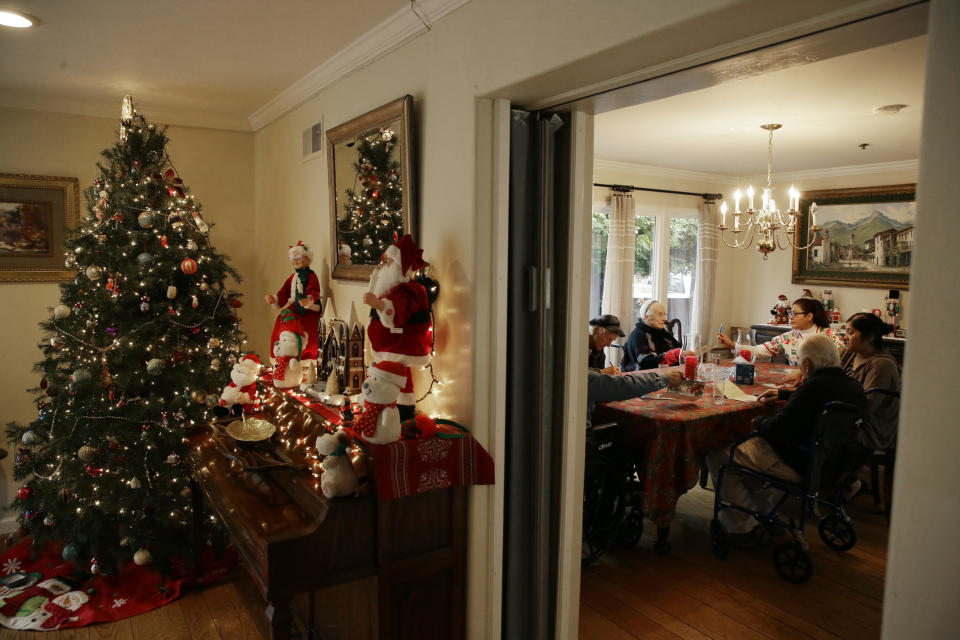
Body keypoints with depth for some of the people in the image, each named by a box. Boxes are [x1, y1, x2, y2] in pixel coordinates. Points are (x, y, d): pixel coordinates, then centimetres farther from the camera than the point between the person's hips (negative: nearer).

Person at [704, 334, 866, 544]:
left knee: (718, 456, -6)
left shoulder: (815, 385, -26)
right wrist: (783, 394, 28)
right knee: (750, 443, 29)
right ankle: (766, 514, 32)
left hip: (800, 466, -10)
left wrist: (759, 421, -7)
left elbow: (778, 429, -27)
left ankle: (744, 530, 5)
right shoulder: (853, 385, 4)